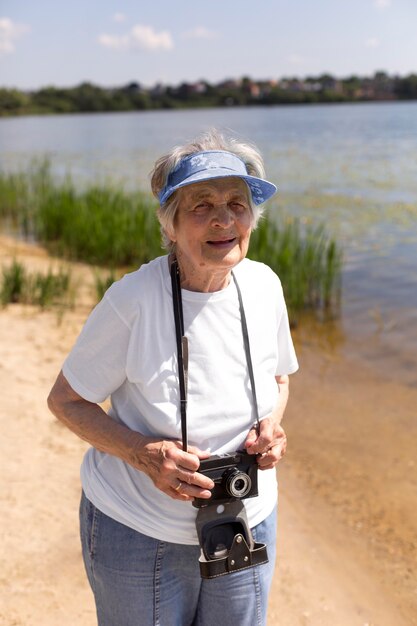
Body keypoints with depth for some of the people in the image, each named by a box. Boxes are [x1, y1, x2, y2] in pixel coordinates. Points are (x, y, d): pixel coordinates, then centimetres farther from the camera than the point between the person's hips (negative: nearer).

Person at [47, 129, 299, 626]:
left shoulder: (263, 286, -8)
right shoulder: (133, 300, -22)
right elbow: (65, 400, -11)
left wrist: (271, 425, -12)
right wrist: (145, 454, -26)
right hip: (138, 533, -3)